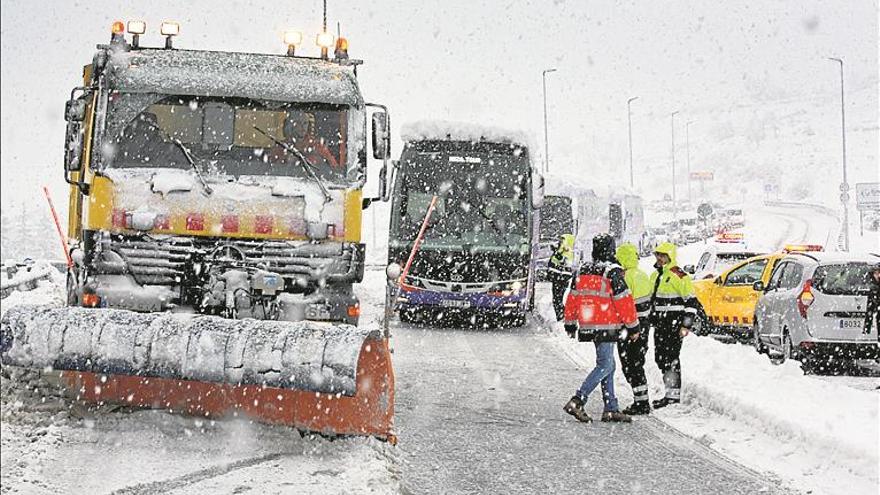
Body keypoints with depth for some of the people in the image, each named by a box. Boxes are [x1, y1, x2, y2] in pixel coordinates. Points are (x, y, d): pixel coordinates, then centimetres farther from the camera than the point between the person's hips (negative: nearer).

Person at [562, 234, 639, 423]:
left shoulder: (582, 270, 10)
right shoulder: (613, 271, -12)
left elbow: (572, 298, 15)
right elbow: (623, 300, -11)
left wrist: (570, 322, 25)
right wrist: (633, 324, -1)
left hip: (588, 326, 8)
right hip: (607, 326, -8)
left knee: (608, 365, 14)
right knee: (605, 365, -6)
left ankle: (611, 409, 13)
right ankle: (577, 401, -17)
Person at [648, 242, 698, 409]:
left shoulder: (680, 276, -10)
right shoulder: (655, 276, 16)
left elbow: (691, 302, -11)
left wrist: (686, 325, -14)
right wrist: (650, 318, 24)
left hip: (674, 324, -8)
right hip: (660, 324, 8)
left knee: (671, 358, -9)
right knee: (660, 358, 9)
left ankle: (674, 394, -5)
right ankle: (670, 389, 19)